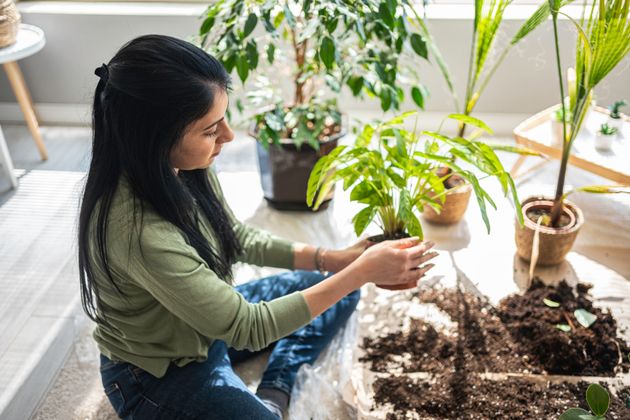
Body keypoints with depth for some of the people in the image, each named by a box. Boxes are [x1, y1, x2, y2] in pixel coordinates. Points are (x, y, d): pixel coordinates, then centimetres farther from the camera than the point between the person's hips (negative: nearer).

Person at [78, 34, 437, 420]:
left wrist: (331, 259, -10)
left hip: (208, 323, 8)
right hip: (159, 379, -7)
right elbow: (247, 328, -29)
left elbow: (238, 237, 1)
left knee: (339, 292, 11)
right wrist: (362, 272, -26)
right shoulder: (139, 232, -39)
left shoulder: (178, 168, -16)